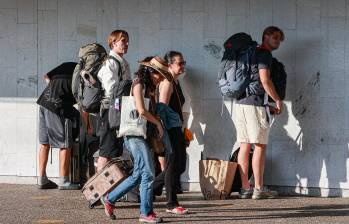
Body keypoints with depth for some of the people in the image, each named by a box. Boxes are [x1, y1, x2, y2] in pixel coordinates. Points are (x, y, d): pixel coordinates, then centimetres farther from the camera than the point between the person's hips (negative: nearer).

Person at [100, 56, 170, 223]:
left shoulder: (150, 88, 19)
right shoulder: (139, 83, -8)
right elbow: (141, 111, -17)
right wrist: (158, 123, -7)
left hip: (144, 134, 9)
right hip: (135, 134, -9)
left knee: (138, 175, 12)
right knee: (148, 173, -9)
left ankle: (109, 199, 24)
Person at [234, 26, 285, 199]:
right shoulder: (264, 54, -5)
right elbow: (265, 80, -16)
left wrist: (268, 105, 22)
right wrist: (277, 100, -4)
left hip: (240, 103, 8)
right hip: (255, 104, -8)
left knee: (244, 146, 6)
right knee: (260, 146, -5)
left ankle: (245, 188, 6)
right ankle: (259, 189, -6)